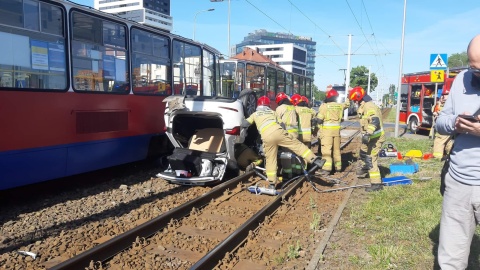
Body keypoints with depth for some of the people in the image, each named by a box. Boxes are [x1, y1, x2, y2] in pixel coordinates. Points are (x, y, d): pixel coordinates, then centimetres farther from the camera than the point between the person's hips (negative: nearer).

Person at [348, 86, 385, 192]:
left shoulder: (369, 106, -22)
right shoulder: (364, 106, 11)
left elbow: (375, 121, -37)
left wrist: (368, 133, -47)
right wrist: (366, 135, 33)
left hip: (375, 138, -11)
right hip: (370, 137, 11)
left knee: (370, 159, -13)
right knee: (363, 153, 30)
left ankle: (376, 183, -10)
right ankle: (363, 170, 55)